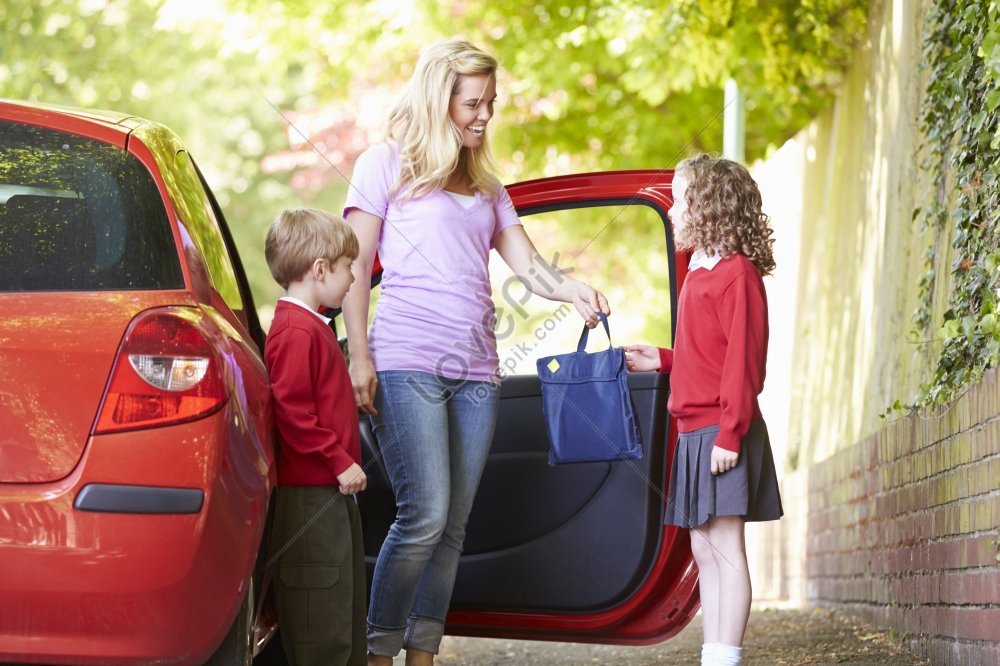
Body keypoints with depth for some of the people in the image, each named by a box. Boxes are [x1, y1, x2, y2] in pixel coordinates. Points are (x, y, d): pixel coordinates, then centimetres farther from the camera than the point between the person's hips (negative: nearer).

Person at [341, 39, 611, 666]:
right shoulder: (386, 164, 7)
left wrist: (575, 291, -9)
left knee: (453, 526, 3)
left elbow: (528, 265, 13)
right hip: (407, 361, -6)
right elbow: (356, 266, 3)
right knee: (425, 516, -16)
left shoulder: (487, 187, 22)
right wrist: (359, 354, -7)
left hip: (476, 368, 6)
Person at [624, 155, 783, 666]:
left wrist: (729, 431, -20)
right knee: (705, 551, 10)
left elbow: (743, 359, -17)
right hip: (693, 430, 10)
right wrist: (662, 360, 16)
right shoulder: (699, 273, 16)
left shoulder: (736, 272, -12)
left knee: (725, 548, -8)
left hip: (719, 430, -10)